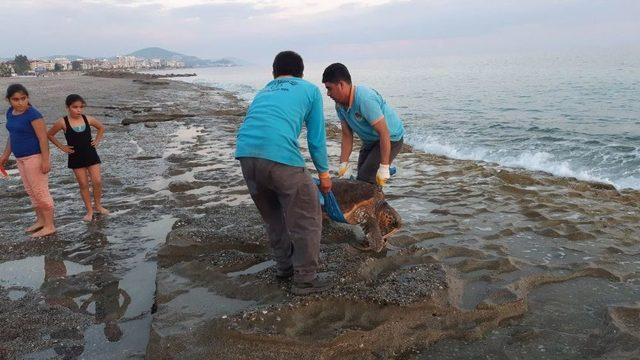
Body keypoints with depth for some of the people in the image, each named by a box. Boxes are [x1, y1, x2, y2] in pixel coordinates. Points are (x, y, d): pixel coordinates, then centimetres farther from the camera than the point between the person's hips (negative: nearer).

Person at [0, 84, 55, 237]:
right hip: (21, 158, 8)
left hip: (35, 157, -8)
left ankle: (49, 226, 5)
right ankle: (41, 221, 28)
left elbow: (43, 138, -20)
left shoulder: (33, 114, -18)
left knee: (40, 191, -3)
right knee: (31, 190, 15)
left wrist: (45, 160, -22)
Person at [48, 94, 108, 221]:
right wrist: (62, 147, -1)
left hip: (91, 155, 2)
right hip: (76, 158, -2)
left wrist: (97, 141, 5)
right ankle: (89, 210, 14)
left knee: (97, 181, -2)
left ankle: (98, 205, 19)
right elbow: (50, 135, 3)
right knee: (83, 184, 3)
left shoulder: (88, 119, -3)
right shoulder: (62, 122, -10)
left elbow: (101, 128, 15)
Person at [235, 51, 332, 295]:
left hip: (245, 153, 6)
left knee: (273, 216, 24)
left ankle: (284, 266, 37)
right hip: (280, 155, -6)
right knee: (306, 218, 9)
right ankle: (305, 279, 16)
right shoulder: (310, 90, 19)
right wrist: (324, 173, 28)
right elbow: (317, 138, 16)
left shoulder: (263, 92, 32)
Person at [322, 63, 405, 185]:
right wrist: (344, 164, -9)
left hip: (391, 139, -9)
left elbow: (384, 133, -33)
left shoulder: (365, 99, -33)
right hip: (370, 140, 9)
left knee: (365, 180, -18)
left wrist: (384, 168, -32)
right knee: (361, 177, 14)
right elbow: (347, 135, -1)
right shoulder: (340, 105, -7)